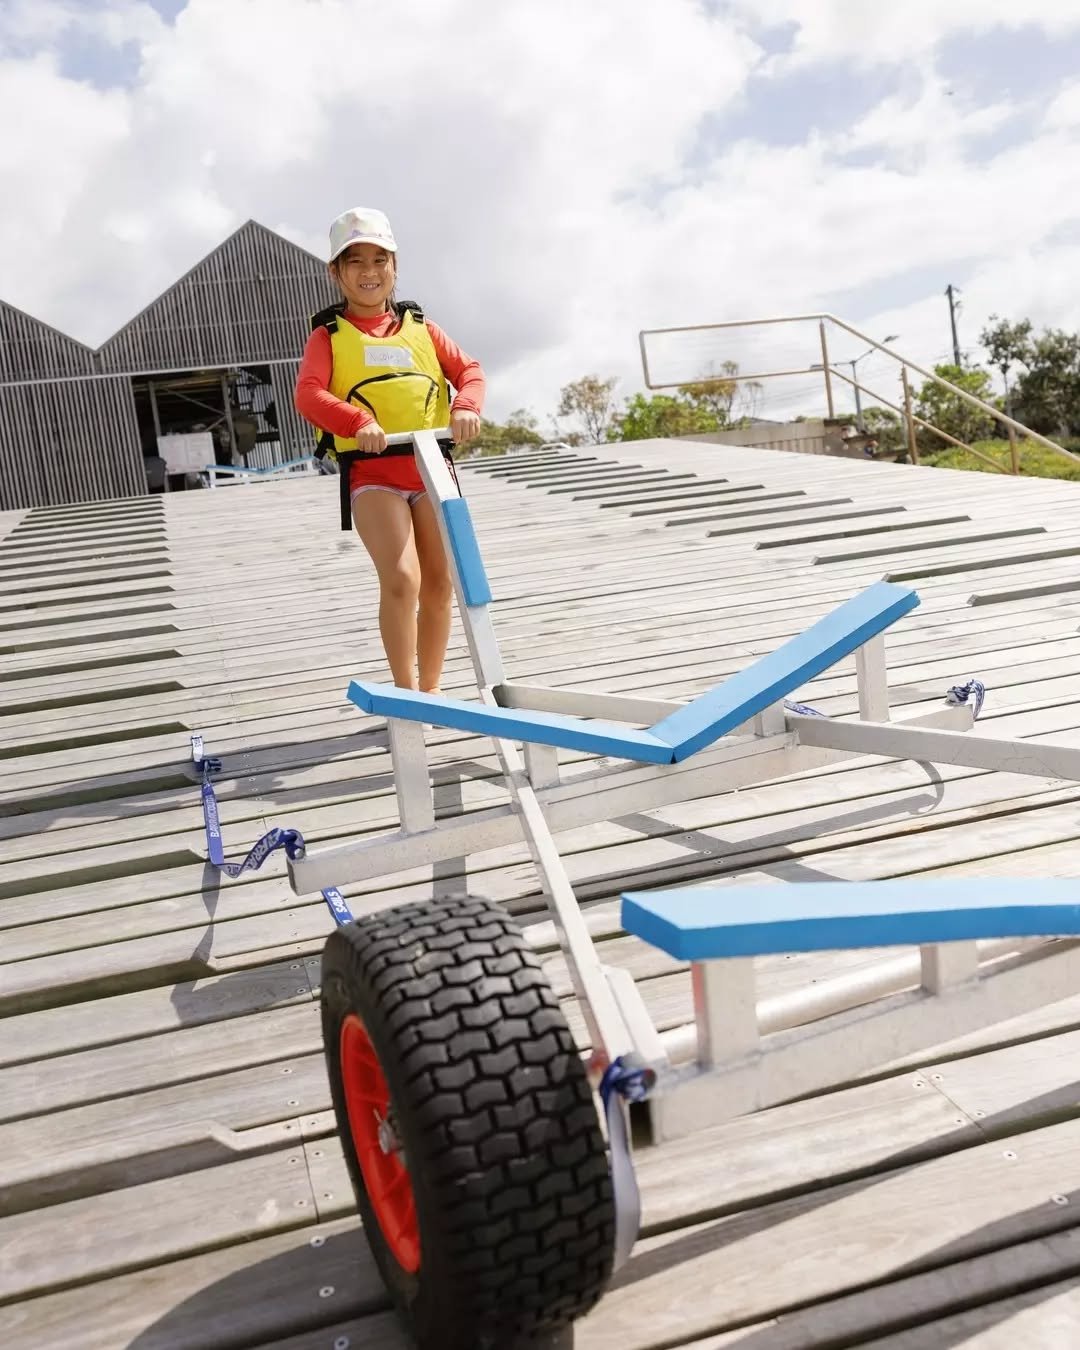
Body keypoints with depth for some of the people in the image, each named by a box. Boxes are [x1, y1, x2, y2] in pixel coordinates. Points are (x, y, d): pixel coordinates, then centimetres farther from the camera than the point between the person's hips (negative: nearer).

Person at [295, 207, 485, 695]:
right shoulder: (329, 335, 5)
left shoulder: (419, 327, 16)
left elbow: (469, 369, 7)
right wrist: (357, 421, -29)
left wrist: (465, 407, -16)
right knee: (401, 580, -19)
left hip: (432, 467, 4)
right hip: (371, 473, -4)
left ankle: (430, 690, 22)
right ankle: (406, 692, -5)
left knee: (439, 585, 5)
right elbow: (308, 395, -10)